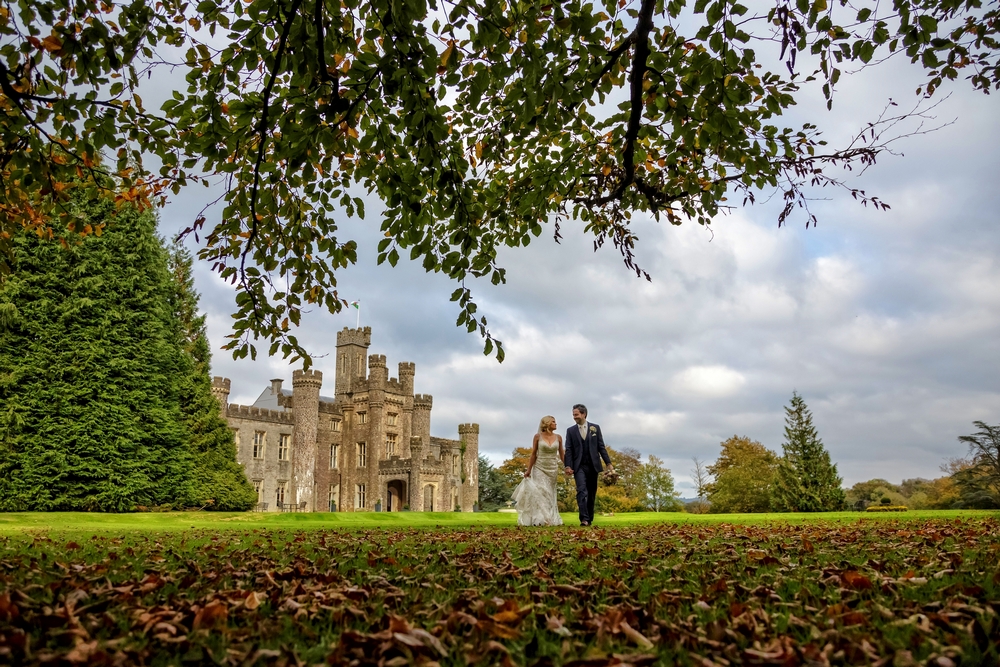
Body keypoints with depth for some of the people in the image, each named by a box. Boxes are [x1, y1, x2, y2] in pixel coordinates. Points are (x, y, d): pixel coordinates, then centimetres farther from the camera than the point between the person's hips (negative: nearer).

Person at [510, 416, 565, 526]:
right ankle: (540, 519, -12)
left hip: (553, 469, 3)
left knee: (550, 494, 8)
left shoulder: (558, 437, 2)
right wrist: (528, 470, -3)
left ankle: (551, 519, 13)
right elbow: (533, 454, -2)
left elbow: (562, 455, 7)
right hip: (539, 468, -3)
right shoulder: (538, 436, -5)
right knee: (541, 492, -11)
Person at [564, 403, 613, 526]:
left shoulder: (595, 428, 7)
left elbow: (601, 447, 6)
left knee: (591, 494, 6)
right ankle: (584, 519, -22)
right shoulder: (571, 431, 7)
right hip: (579, 466, -1)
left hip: (593, 466, 1)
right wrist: (568, 466, -10)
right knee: (582, 491, -17)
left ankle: (589, 519, 16)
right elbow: (568, 450, 2)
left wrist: (608, 463, -1)